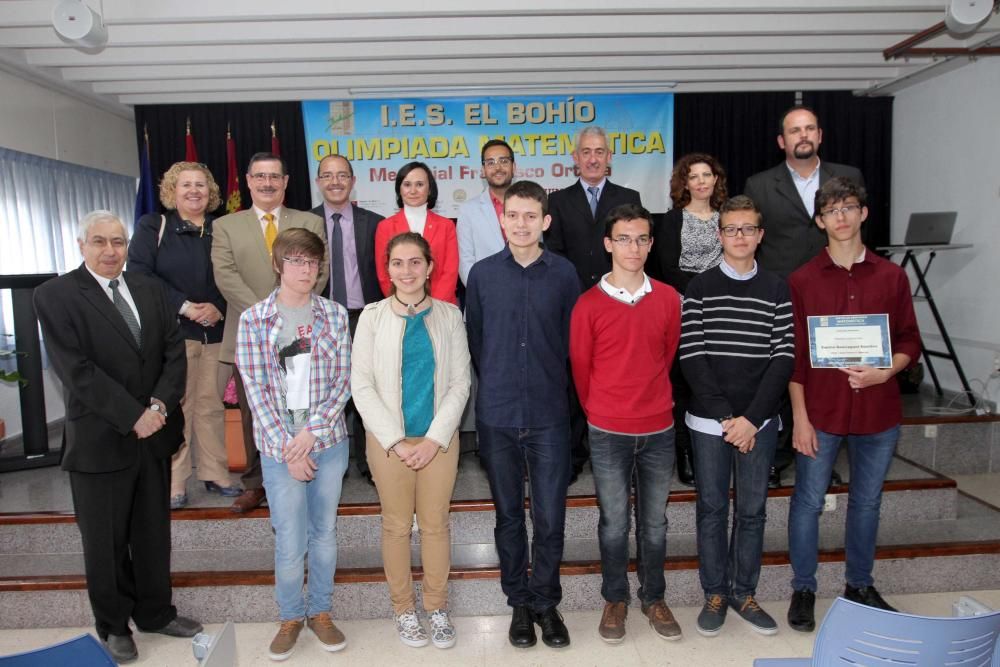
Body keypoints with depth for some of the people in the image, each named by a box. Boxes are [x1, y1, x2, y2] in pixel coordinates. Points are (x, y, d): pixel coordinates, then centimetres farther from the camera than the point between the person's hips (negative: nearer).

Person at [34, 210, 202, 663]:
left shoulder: (150, 289, 7)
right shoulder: (55, 296, -8)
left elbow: (175, 351, 2)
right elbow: (76, 370, -16)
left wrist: (160, 405, -13)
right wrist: (133, 417, -18)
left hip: (155, 433, 4)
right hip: (100, 439, -4)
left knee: (153, 532, 16)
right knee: (105, 540, 12)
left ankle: (155, 612, 34)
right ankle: (113, 624, 31)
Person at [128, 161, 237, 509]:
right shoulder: (153, 226, 4)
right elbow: (139, 274, -6)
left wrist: (219, 308, -9)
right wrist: (185, 307, -14)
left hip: (216, 332, 3)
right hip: (171, 331, -2)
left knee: (212, 404, 6)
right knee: (175, 406, -2)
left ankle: (215, 474, 18)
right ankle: (173, 483, 9)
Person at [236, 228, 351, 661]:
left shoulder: (334, 315, 1)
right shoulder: (253, 320, -3)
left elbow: (343, 381, -1)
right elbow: (256, 389, -5)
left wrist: (312, 432, -11)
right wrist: (287, 447, -10)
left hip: (328, 441, 2)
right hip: (279, 446, -1)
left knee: (325, 532, 13)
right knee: (290, 540, 4)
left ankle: (320, 611, 32)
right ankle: (290, 616, 28)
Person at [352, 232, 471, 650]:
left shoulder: (449, 316, 0)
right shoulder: (373, 316, -1)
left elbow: (460, 383, -1)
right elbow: (361, 385, -4)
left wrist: (435, 438, -9)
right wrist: (395, 441, -10)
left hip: (439, 439, 1)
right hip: (388, 440, 0)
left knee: (436, 524, 9)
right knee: (396, 525, 10)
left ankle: (437, 606, 27)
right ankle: (403, 608, 28)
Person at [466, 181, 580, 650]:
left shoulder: (564, 273, -1)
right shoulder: (482, 273, 1)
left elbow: (573, 340, 6)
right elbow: (475, 340, 9)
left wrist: (550, 384, 8)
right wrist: (497, 383, 11)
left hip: (549, 416, -1)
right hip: (497, 416, 1)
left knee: (550, 518, 4)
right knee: (509, 516, 12)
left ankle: (546, 603, 26)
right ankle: (519, 603, 30)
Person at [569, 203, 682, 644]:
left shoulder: (668, 299, 0)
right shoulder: (589, 304, -8)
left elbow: (668, 356, 12)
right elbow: (580, 368, 1)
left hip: (659, 430, 2)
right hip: (608, 434, -2)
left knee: (654, 523, 15)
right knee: (614, 524, 10)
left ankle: (654, 598, 33)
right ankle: (615, 599, 30)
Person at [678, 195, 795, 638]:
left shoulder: (777, 290, 5)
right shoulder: (699, 289, 1)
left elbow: (783, 358, -2)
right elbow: (691, 357, -6)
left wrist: (752, 417, -11)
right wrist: (725, 416, -12)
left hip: (759, 421, 2)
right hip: (709, 419, -1)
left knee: (752, 509, 11)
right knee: (712, 508, 8)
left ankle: (744, 592, 27)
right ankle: (715, 593, 23)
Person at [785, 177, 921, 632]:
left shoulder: (891, 276, 3)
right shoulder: (801, 280, -2)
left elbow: (910, 341, 7)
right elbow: (794, 355, -4)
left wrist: (885, 372, -14)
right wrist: (799, 417, -8)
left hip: (878, 412, 2)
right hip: (820, 412, -2)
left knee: (866, 503, 15)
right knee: (808, 502, 6)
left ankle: (859, 586, 34)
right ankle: (803, 590, 23)